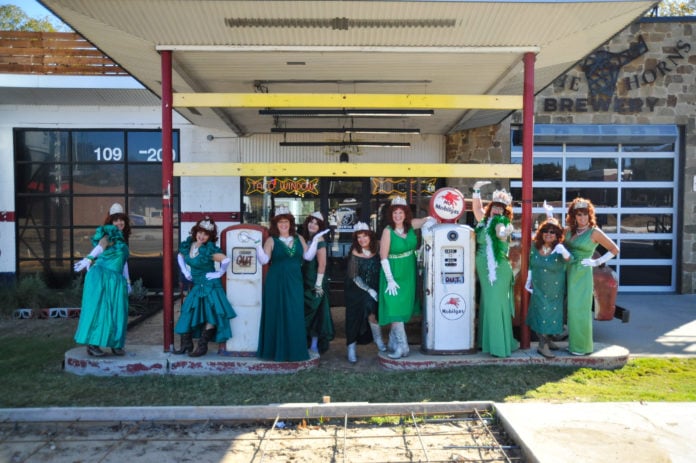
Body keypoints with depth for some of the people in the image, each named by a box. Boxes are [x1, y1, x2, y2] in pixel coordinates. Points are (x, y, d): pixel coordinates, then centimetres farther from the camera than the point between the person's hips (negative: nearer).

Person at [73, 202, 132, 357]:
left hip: (117, 280, 7)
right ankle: (92, 344, -8)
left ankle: (115, 344, 12)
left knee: (117, 312, 5)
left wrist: (127, 281, 23)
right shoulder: (109, 232, 2)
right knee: (99, 309, -10)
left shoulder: (123, 240, 24)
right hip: (101, 276, -7)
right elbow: (100, 246, -17)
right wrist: (88, 260, -32)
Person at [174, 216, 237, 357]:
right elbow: (180, 256, 20)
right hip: (196, 286, 7)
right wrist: (185, 271, 10)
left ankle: (202, 346, 7)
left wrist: (219, 273, -17)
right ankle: (186, 344, 17)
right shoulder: (188, 245, -1)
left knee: (210, 316, -3)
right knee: (187, 314, 7)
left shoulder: (209, 250, -21)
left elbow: (227, 260, -28)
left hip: (210, 286, -7)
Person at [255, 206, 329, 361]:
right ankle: (277, 350, 10)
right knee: (277, 315, 1)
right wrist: (257, 245, -23)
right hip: (276, 283, -3)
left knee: (295, 316, 3)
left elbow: (308, 256, 3)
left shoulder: (299, 239, 10)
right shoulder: (271, 240, 0)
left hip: (294, 282, 3)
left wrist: (315, 240, -4)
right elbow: (263, 260, -9)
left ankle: (294, 350, 13)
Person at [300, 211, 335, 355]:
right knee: (305, 311, 11)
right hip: (305, 280, 7)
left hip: (315, 282, -7)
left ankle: (315, 343, 9)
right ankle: (307, 342, 22)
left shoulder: (319, 241, -12)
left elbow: (322, 264, -16)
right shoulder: (305, 239, 9)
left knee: (314, 311, 0)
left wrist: (318, 284, -19)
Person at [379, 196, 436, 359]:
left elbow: (430, 219, 12)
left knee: (403, 307, 11)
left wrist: (428, 223, -12)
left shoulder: (411, 225, -3)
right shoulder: (388, 231, -15)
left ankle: (394, 339, 24)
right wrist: (390, 280, -18)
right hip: (394, 273, -5)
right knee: (395, 308, -7)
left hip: (409, 272, 5)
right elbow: (383, 257, -15)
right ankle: (402, 345, 1)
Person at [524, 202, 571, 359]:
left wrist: (564, 252, -49)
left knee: (553, 313, 11)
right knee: (541, 312, 3)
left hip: (555, 289, -1)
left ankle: (547, 339, 30)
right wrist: (528, 280, 5)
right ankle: (543, 344, 10)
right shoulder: (535, 247, -6)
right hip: (538, 288, 1)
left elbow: (569, 260, -31)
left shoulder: (559, 249, -14)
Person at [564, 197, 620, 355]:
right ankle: (574, 343, 21)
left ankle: (582, 346, 10)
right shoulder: (568, 230, 8)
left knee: (580, 308, -2)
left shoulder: (594, 232, -6)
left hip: (582, 274, -5)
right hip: (569, 273, 5)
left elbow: (614, 249, -1)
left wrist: (597, 262, -5)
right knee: (572, 308, 10)